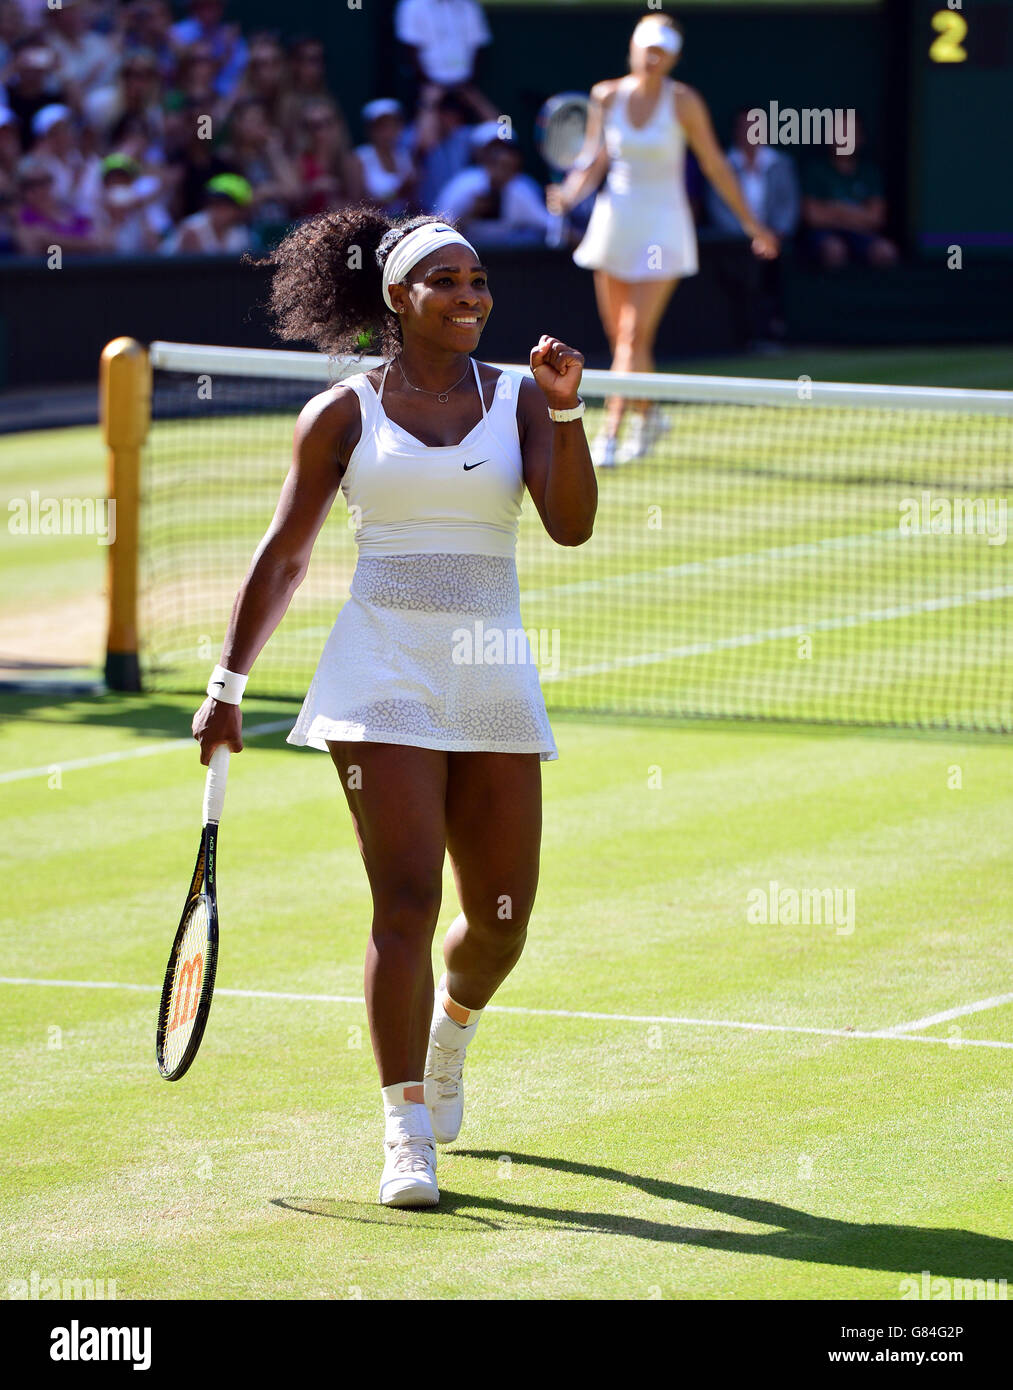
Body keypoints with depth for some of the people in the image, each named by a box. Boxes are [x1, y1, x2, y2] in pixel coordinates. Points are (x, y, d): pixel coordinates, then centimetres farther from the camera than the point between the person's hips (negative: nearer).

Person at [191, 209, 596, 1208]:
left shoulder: (518, 401, 7)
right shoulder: (343, 414, 4)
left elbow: (571, 526, -7)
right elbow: (281, 560, 9)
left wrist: (565, 411, -19)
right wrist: (228, 686, 9)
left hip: (493, 680, 3)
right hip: (383, 676, -3)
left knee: (502, 916, 7)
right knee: (405, 902, -14)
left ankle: (449, 1036, 41)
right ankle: (407, 1134, -11)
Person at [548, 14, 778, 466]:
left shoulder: (683, 101, -6)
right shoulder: (606, 96, 1)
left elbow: (714, 165, 1)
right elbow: (594, 160, 6)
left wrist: (750, 222, 4)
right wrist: (570, 193, -14)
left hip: (662, 225, -3)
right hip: (614, 221, 3)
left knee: (635, 334, -13)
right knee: (618, 334, 8)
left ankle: (609, 436, -16)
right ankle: (648, 415, 33)